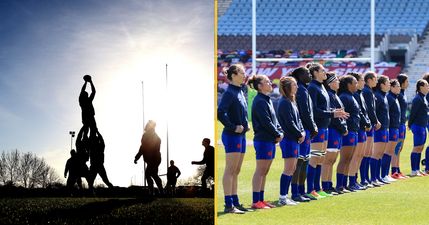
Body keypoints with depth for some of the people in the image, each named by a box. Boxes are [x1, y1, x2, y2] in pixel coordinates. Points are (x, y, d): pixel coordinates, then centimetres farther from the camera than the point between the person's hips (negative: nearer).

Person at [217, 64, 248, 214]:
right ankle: (229, 205, -6)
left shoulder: (240, 92, 14)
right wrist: (233, 127, -19)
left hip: (240, 135, 9)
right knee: (230, 170, -7)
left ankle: (235, 203, 17)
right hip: (232, 136, -9)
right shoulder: (229, 93, -13)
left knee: (236, 171, 12)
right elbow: (220, 113, -24)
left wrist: (245, 125, 11)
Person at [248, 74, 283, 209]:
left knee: (265, 171, 11)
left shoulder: (268, 100, 16)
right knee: (260, 170, -7)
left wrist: (280, 132, 3)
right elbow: (266, 122, -18)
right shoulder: (259, 101, -14)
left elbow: (274, 119, 18)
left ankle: (261, 200, 16)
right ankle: (256, 202, -5)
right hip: (263, 140, -9)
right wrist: (277, 134, -10)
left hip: (270, 140, 9)